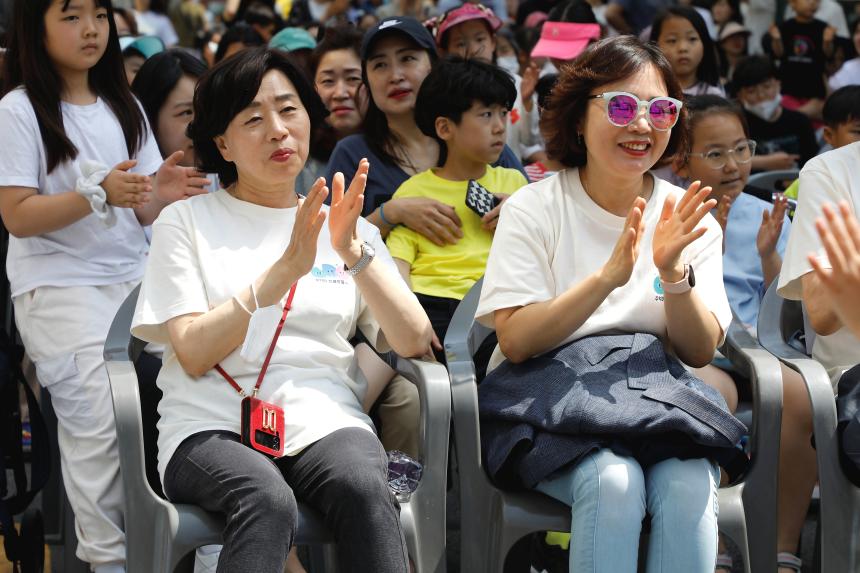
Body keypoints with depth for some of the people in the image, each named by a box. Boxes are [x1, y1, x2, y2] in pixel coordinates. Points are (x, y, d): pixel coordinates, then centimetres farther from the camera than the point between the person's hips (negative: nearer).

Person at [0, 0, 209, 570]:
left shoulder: (123, 107, 14)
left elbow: (141, 211, 14)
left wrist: (161, 193, -9)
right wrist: (100, 195, -21)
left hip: (132, 278, 5)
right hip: (59, 288, -5)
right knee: (100, 420, -19)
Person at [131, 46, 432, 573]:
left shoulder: (352, 230, 19)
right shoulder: (186, 223, 11)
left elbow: (413, 342, 7)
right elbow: (193, 355, -2)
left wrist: (352, 252, -7)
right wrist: (285, 270, -11)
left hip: (324, 422, 2)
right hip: (213, 428, -2)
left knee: (365, 491, -34)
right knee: (269, 502, -37)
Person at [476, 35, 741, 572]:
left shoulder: (690, 218, 8)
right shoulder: (535, 208, -1)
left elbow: (701, 352, 3)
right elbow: (515, 341, -11)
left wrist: (674, 272, -16)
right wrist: (607, 277, -23)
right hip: (550, 399, -2)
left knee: (687, 485, -31)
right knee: (613, 481, -34)